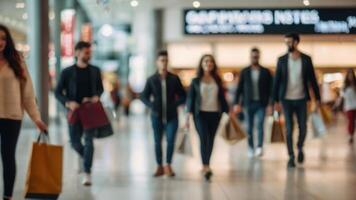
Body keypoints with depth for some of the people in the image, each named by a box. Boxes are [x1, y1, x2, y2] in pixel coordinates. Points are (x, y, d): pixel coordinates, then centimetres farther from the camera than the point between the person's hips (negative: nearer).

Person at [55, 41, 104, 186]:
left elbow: (100, 88, 17)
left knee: (88, 140, -10)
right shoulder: (67, 72, -2)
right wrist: (68, 103, -17)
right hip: (75, 111, 0)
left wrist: (96, 97, -6)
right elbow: (58, 93, 0)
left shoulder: (95, 71, 5)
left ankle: (87, 173, -7)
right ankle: (85, 158, 37)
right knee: (75, 141, 5)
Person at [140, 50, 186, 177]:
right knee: (158, 141, 6)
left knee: (170, 140, -11)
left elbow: (183, 96, 6)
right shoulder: (152, 80, 3)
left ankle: (168, 165, 4)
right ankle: (160, 167, 17)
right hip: (157, 116, 1)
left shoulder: (174, 79, 3)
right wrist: (151, 105, -11)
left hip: (171, 116, -1)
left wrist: (175, 104, -12)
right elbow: (144, 96, 7)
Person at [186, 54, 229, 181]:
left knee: (210, 140, 5)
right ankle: (206, 167, -24)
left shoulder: (217, 81, 11)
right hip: (201, 114, -3)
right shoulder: (196, 81, 4)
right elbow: (190, 98, 2)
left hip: (214, 114, 3)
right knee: (204, 138, -17)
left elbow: (222, 98, 14)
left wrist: (228, 112, 8)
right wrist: (189, 114, -9)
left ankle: (205, 166, 17)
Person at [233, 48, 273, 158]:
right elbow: (239, 88, 6)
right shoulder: (244, 72, 6)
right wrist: (237, 103, -1)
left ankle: (260, 147, -21)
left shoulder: (266, 72, 4)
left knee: (260, 125, -15)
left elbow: (270, 88, 3)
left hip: (261, 103, -1)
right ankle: (251, 148, 12)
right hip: (249, 103, 1)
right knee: (249, 127, 4)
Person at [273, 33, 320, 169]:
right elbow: (277, 81, 0)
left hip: (301, 100, 1)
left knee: (303, 128, 2)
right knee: (289, 129, -3)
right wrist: (276, 101, -3)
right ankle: (291, 157, 4)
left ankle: (300, 148, 30)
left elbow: (312, 80, 3)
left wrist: (317, 98, 0)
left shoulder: (306, 59, -1)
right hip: (287, 100, 0)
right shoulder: (282, 60, -1)